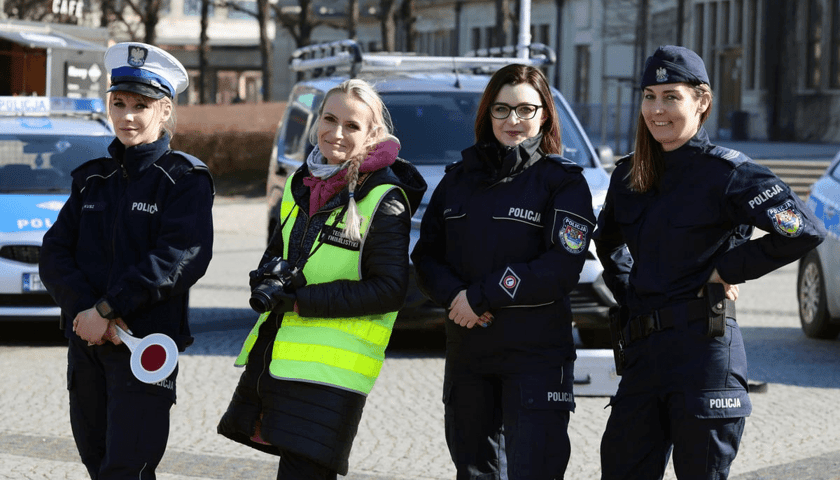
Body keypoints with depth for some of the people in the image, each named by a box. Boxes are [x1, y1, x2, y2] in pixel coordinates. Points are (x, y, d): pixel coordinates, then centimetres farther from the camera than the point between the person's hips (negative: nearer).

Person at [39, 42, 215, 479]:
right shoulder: (92, 180, 15)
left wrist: (105, 310, -18)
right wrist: (85, 310, -12)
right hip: (86, 345, 6)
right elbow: (55, 254, 6)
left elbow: (179, 259, -15)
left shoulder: (185, 178, -2)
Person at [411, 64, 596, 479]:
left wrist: (481, 296, -15)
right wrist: (456, 296, -11)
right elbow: (426, 258, 10)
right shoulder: (458, 178, 12)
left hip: (537, 354, -5)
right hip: (466, 348, 5)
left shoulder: (563, 181, -3)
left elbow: (561, 269, -14)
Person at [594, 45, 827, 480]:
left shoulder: (727, 173, -8)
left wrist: (728, 269, -12)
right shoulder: (628, 176, 12)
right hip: (643, 354, 6)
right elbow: (607, 242, 33)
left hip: (704, 351, -6)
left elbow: (805, 231, -19)